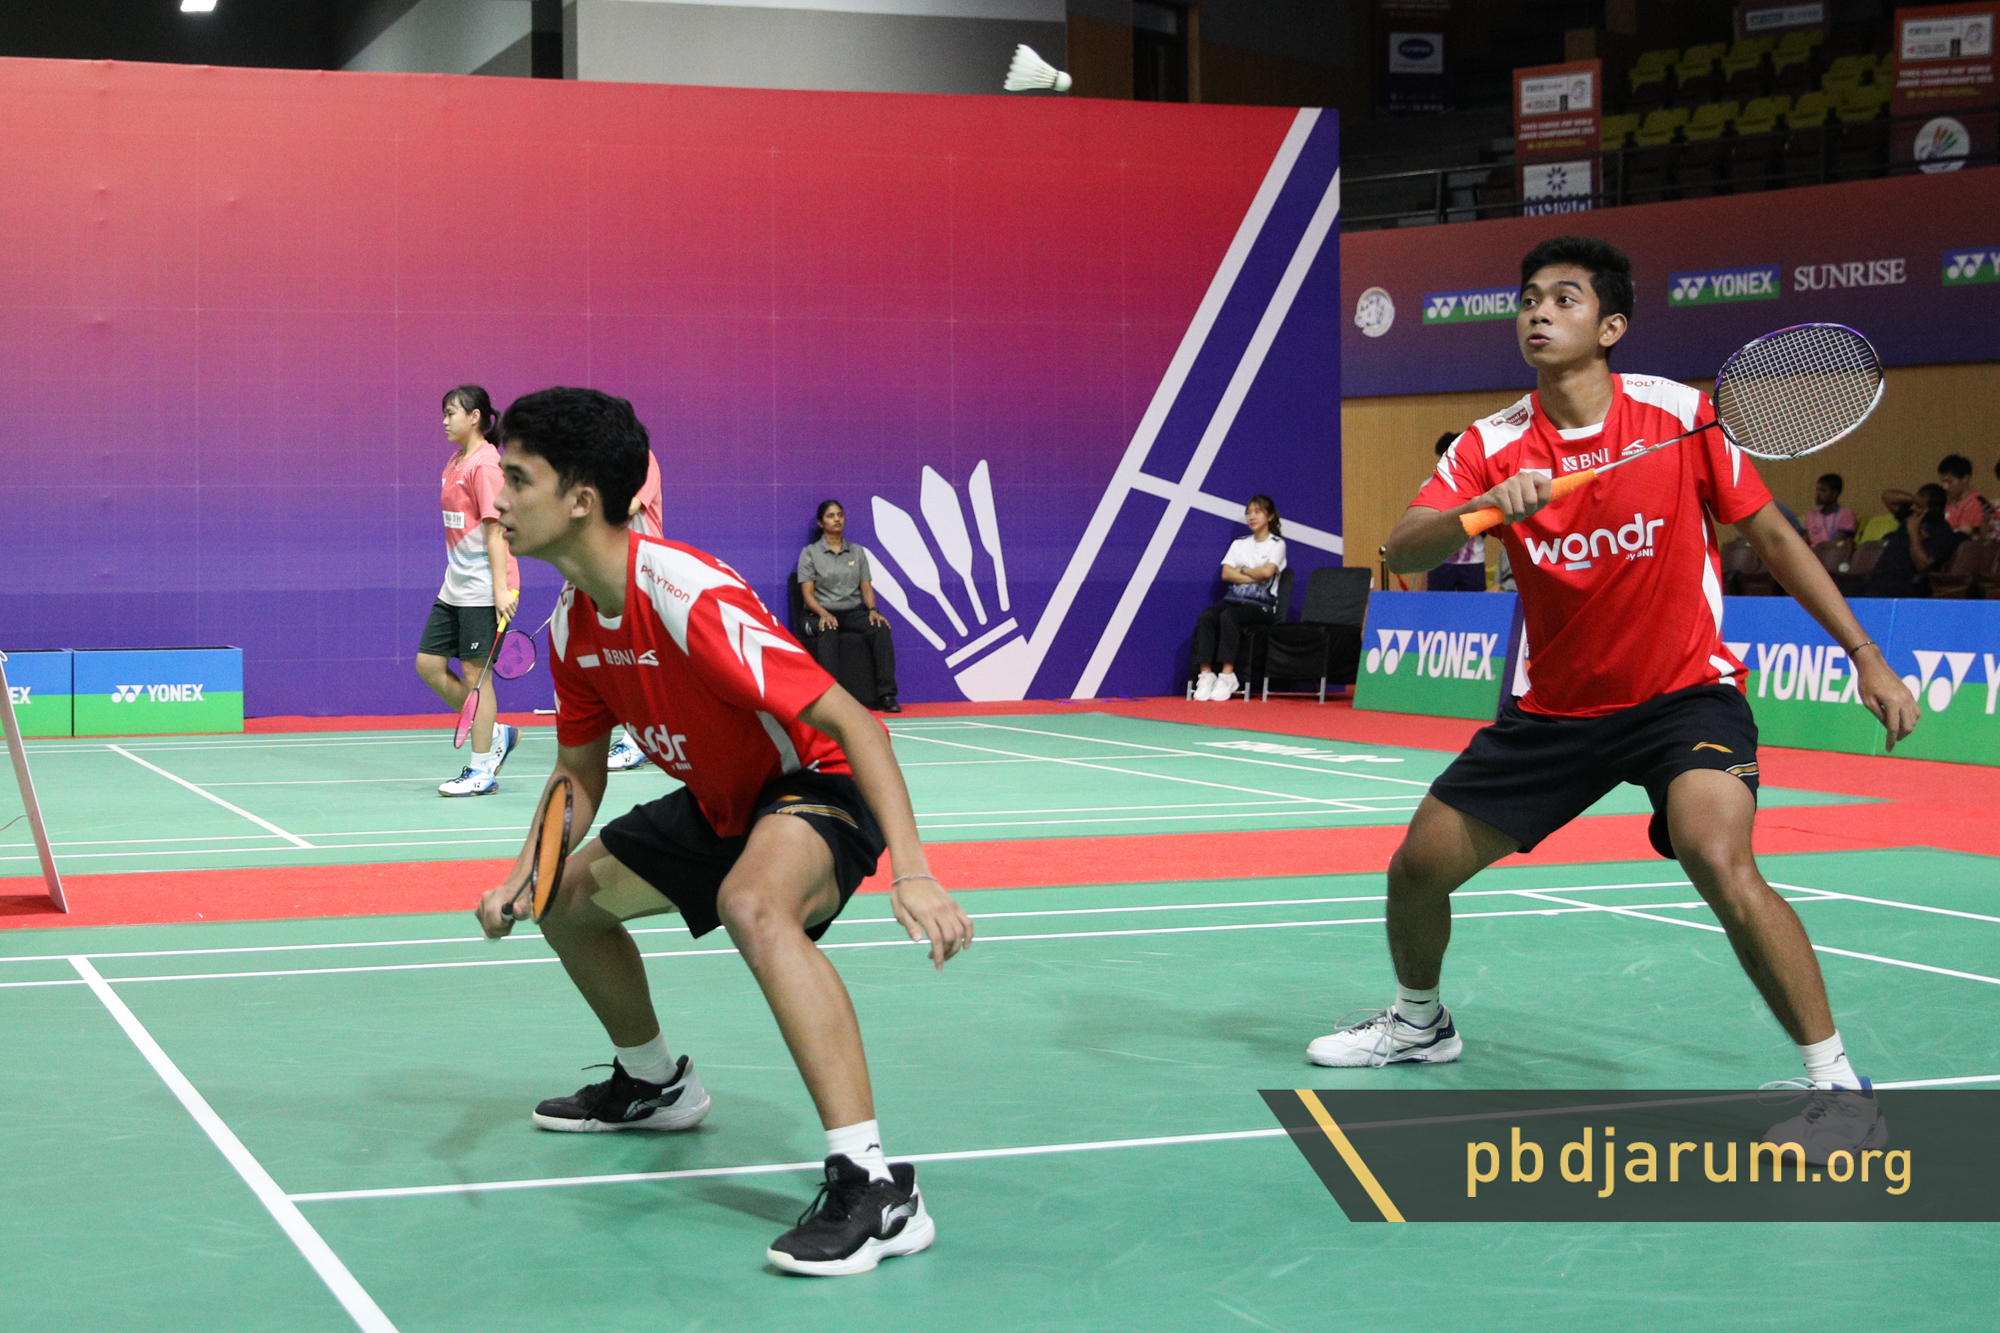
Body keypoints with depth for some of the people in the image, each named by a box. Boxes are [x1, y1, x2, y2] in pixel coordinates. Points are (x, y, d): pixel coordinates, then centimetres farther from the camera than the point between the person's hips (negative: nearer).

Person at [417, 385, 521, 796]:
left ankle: (482, 771, 4)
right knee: (429, 664, 7)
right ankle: (495, 733, 19)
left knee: (475, 671, -4)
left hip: (483, 588, -9)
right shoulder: (455, 462, 14)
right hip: (455, 587, 9)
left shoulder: (485, 464, -13)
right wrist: (457, 577, 20)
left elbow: (495, 528, -18)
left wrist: (501, 587, -22)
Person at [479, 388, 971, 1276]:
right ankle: (654, 1084, 47)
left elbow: (849, 721, -33)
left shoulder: (688, 596, -31)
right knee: (569, 896, 21)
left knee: (753, 903, -41)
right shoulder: (573, 625, -3)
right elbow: (577, 775, 11)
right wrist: (521, 878, -7)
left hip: (818, 788, -10)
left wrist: (910, 872, -42)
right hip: (718, 804, 10)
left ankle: (875, 1187, -44)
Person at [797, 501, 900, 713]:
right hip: (821, 614, -3)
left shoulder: (857, 551, 15)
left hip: (854, 612, 3)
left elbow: (866, 587, 10)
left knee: (880, 628, -29)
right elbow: (808, 593, -3)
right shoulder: (810, 552, 5)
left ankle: (886, 695, -33)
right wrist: (823, 613, -22)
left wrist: (872, 610, -11)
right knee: (827, 632, -39)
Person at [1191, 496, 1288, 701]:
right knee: (1206, 616, -28)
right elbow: (1226, 574, 7)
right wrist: (1255, 577, -3)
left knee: (1228, 615, -36)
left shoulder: (1277, 544, 9)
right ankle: (1205, 673, -37)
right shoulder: (1239, 544, 23)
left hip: (1261, 605, -5)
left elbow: (1267, 572, -11)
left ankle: (1227, 674, -39)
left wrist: (1242, 571, 3)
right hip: (1234, 598, 5)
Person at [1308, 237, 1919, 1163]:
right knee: (1418, 867, 6)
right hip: (1556, 707, 4)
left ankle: (1840, 1089, -19)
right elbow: (1402, 552, -18)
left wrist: (1866, 654, -4)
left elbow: (1771, 536, -2)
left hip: (1685, 694, -4)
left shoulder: (1678, 415, -11)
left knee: (1719, 860, -31)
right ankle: (1420, 1023, 38)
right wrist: (1487, 507, -38)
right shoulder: (1491, 448, -6)